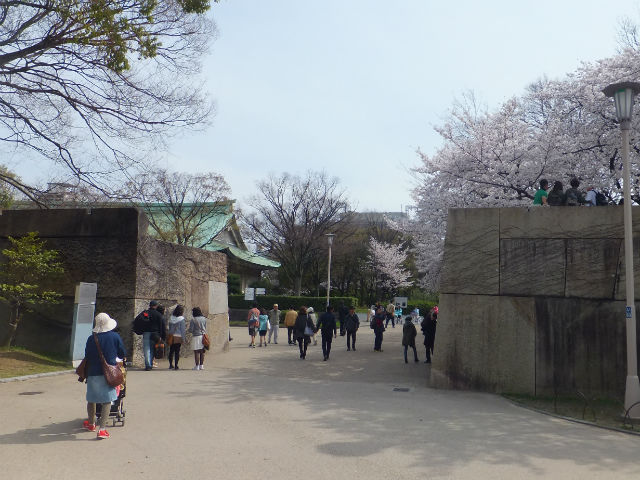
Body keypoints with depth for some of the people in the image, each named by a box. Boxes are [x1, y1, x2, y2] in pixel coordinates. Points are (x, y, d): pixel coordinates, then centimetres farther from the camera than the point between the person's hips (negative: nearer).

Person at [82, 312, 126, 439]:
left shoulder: (91, 339, -5)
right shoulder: (115, 337, -6)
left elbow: (87, 357, 4)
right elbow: (122, 355, 4)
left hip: (93, 373, 2)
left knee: (91, 399, 19)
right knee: (107, 401, 1)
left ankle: (91, 423, 37)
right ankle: (101, 428, -8)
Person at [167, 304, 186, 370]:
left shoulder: (171, 318, 5)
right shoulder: (181, 319, -10)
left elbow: (169, 328, 11)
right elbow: (183, 330, -9)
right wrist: (183, 338, -3)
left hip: (171, 337, 4)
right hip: (178, 337, -4)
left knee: (171, 351, 12)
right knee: (177, 351, 1)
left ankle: (171, 365, 18)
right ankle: (176, 366, 2)